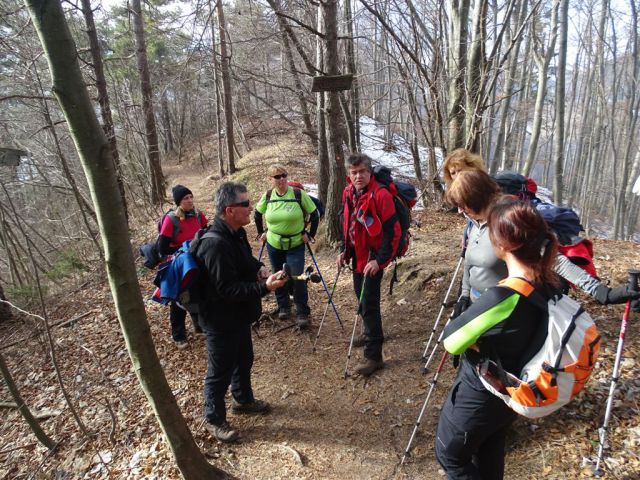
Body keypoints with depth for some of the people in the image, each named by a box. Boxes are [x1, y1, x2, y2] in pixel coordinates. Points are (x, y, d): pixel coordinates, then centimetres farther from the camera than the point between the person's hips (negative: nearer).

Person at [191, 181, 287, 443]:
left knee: (243, 360, 26)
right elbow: (227, 289, -30)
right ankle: (214, 419, 32)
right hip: (221, 321, -9)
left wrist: (258, 267, -3)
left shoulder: (236, 232, 1)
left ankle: (243, 400, 49)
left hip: (239, 315, 10)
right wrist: (264, 287, -34)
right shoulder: (216, 244, -31)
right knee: (220, 371, 10)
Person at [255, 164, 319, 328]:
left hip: (296, 245, -3)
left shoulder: (299, 194, -14)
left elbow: (314, 214, -5)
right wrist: (261, 232, 11)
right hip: (273, 244, 4)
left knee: (297, 278, -9)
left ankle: (302, 313, 6)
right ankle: (283, 307, 35)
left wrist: (310, 234, -5)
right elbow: (258, 214, 14)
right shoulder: (267, 196, -3)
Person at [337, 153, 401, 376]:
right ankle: (371, 334, 44)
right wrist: (345, 251, 9)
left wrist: (381, 261, -24)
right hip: (357, 256, 8)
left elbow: (393, 231, -20)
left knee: (369, 304, -7)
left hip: (373, 259, -8)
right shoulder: (349, 193, 4)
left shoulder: (380, 195, -19)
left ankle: (374, 356, 2)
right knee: (362, 299, 21)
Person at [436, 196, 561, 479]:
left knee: (450, 455, 20)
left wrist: (475, 338, -8)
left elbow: (451, 341, -23)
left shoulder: (502, 298, -37)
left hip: (478, 397, -7)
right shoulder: (551, 285, -12)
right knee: (489, 454, 30)